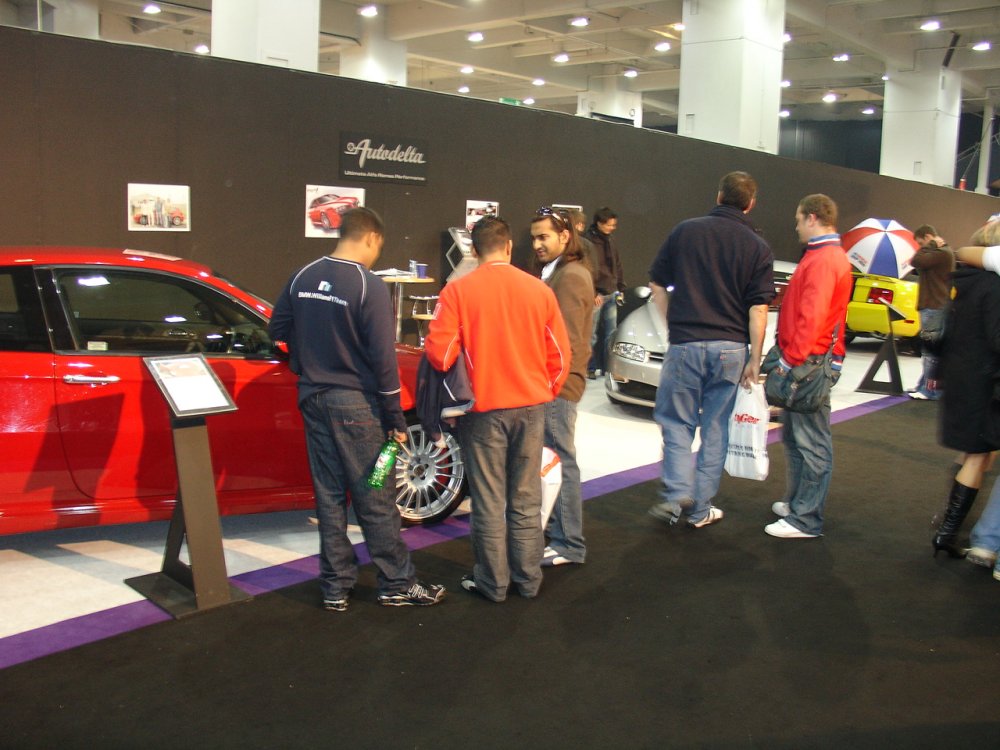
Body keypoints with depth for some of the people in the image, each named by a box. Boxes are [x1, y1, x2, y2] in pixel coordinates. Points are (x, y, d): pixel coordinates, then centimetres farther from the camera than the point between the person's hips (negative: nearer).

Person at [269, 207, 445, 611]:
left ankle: (336, 587, 20)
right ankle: (397, 585, 15)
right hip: (355, 402, -6)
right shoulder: (370, 286, -15)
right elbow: (383, 358, -16)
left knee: (329, 496, 13)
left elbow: (279, 330, 12)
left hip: (313, 398, 6)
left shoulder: (302, 278, 3)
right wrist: (396, 419, -9)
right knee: (376, 500, 4)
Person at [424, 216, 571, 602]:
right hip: (531, 408, 3)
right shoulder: (539, 290, 0)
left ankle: (492, 582, 18)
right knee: (526, 500, 14)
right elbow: (560, 356, 3)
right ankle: (528, 579, 24)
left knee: (488, 501, 8)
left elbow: (439, 353, -13)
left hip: (484, 409, -3)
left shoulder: (458, 291, -9)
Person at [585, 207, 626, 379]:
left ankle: (609, 366, 13)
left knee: (611, 334, 7)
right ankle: (591, 368, 5)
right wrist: (593, 293, -16)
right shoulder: (588, 242, -8)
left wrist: (620, 289, 14)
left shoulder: (610, 243, 15)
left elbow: (618, 267, 21)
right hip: (595, 295, -7)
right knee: (592, 334, -2)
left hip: (611, 295, 7)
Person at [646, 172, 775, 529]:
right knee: (715, 429, 9)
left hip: (685, 343, 0)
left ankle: (677, 492, -5)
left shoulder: (685, 231, 1)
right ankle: (700, 509, 16)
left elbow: (657, 284, 4)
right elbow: (758, 310, -5)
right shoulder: (758, 248, -1)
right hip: (730, 348, 1)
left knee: (677, 422, 12)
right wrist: (754, 360, 0)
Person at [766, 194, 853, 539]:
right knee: (794, 437, 19)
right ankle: (796, 501, 31)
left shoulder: (823, 260, -15)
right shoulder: (829, 256, 18)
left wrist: (792, 360, -20)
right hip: (806, 361, 11)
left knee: (812, 444, -5)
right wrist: (789, 358, 18)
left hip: (809, 363, -11)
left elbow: (811, 318, -22)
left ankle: (806, 520, 0)